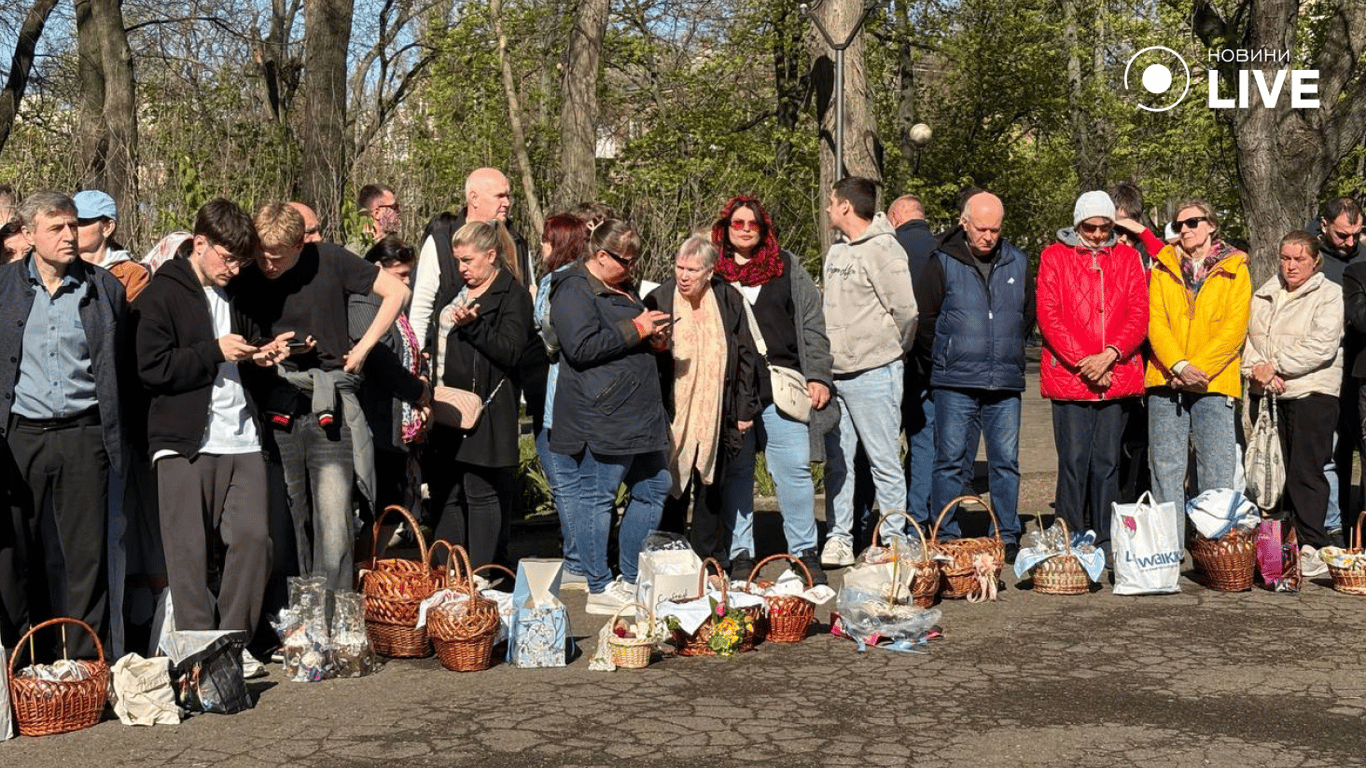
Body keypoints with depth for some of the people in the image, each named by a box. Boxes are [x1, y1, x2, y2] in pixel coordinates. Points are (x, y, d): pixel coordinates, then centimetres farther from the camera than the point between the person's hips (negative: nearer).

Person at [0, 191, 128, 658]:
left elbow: (120, 365, 10)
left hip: (83, 435, 0)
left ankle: (85, 662, 9)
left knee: (86, 551, 1)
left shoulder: (105, 288, 6)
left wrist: (112, 431, 5)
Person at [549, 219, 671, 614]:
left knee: (654, 487, 14)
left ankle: (630, 578, 23)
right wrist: (634, 330, -17)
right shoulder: (574, 291, -10)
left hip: (640, 414, 11)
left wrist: (654, 338, 12)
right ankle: (600, 589, 2)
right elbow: (582, 347, -23)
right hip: (601, 417, -10)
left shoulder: (623, 288, 20)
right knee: (595, 497, -4)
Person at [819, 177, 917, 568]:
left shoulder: (883, 250, -12)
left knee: (885, 461, -2)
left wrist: (891, 350, 1)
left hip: (873, 374, -8)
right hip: (835, 374, 8)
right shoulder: (836, 250, 13)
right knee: (837, 462, 10)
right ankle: (838, 539, 17)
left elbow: (906, 310, -14)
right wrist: (824, 365, 13)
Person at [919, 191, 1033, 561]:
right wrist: (947, 355, 3)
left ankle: (1007, 539, 13)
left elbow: (1030, 314, 21)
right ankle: (946, 541, 6)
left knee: (1006, 462, 5)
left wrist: (1008, 351, 15)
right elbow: (923, 319, 3)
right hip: (955, 384, -3)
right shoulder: (942, 263, 0)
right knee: (951, 463, -1)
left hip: (1006, 384, 3)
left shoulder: (1018, 263, 10)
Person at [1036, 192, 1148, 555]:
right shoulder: (1054, 257, 5)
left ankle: (1105, 544, 12)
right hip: (1068, 377, -2)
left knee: (1107, 463, 6)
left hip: (1117, 378, 2)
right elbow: (1049, 317, -3)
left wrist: (1109, 355, -11)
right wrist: (1082, 361, -11)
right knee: (1073, 462, -3)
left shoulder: (1127, 257, 12)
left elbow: (1139, 316, 4)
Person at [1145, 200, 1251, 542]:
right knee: (1165, 468, 3)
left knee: (1216, 469, -2)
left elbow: (1235, 328, -2)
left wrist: (1199, 368, -13)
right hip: (1165, 381, 2)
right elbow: (1155, 321, 3)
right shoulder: (1163, 266, 12)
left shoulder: (1234, 268, 6)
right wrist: (1179, 366, -12)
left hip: (1214, 383, -2)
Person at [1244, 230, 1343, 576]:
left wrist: (1275, 365, -12)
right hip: (1266, 394, 5)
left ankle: (1312, 549, -1)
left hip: (1311, 393, -5)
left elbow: (1321, 345, -12)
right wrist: (1256, 368, -9)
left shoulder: (1329, 294, 0)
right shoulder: (1264, 294, 17)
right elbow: (1247, 334, 10)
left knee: (1305, 472, -7)